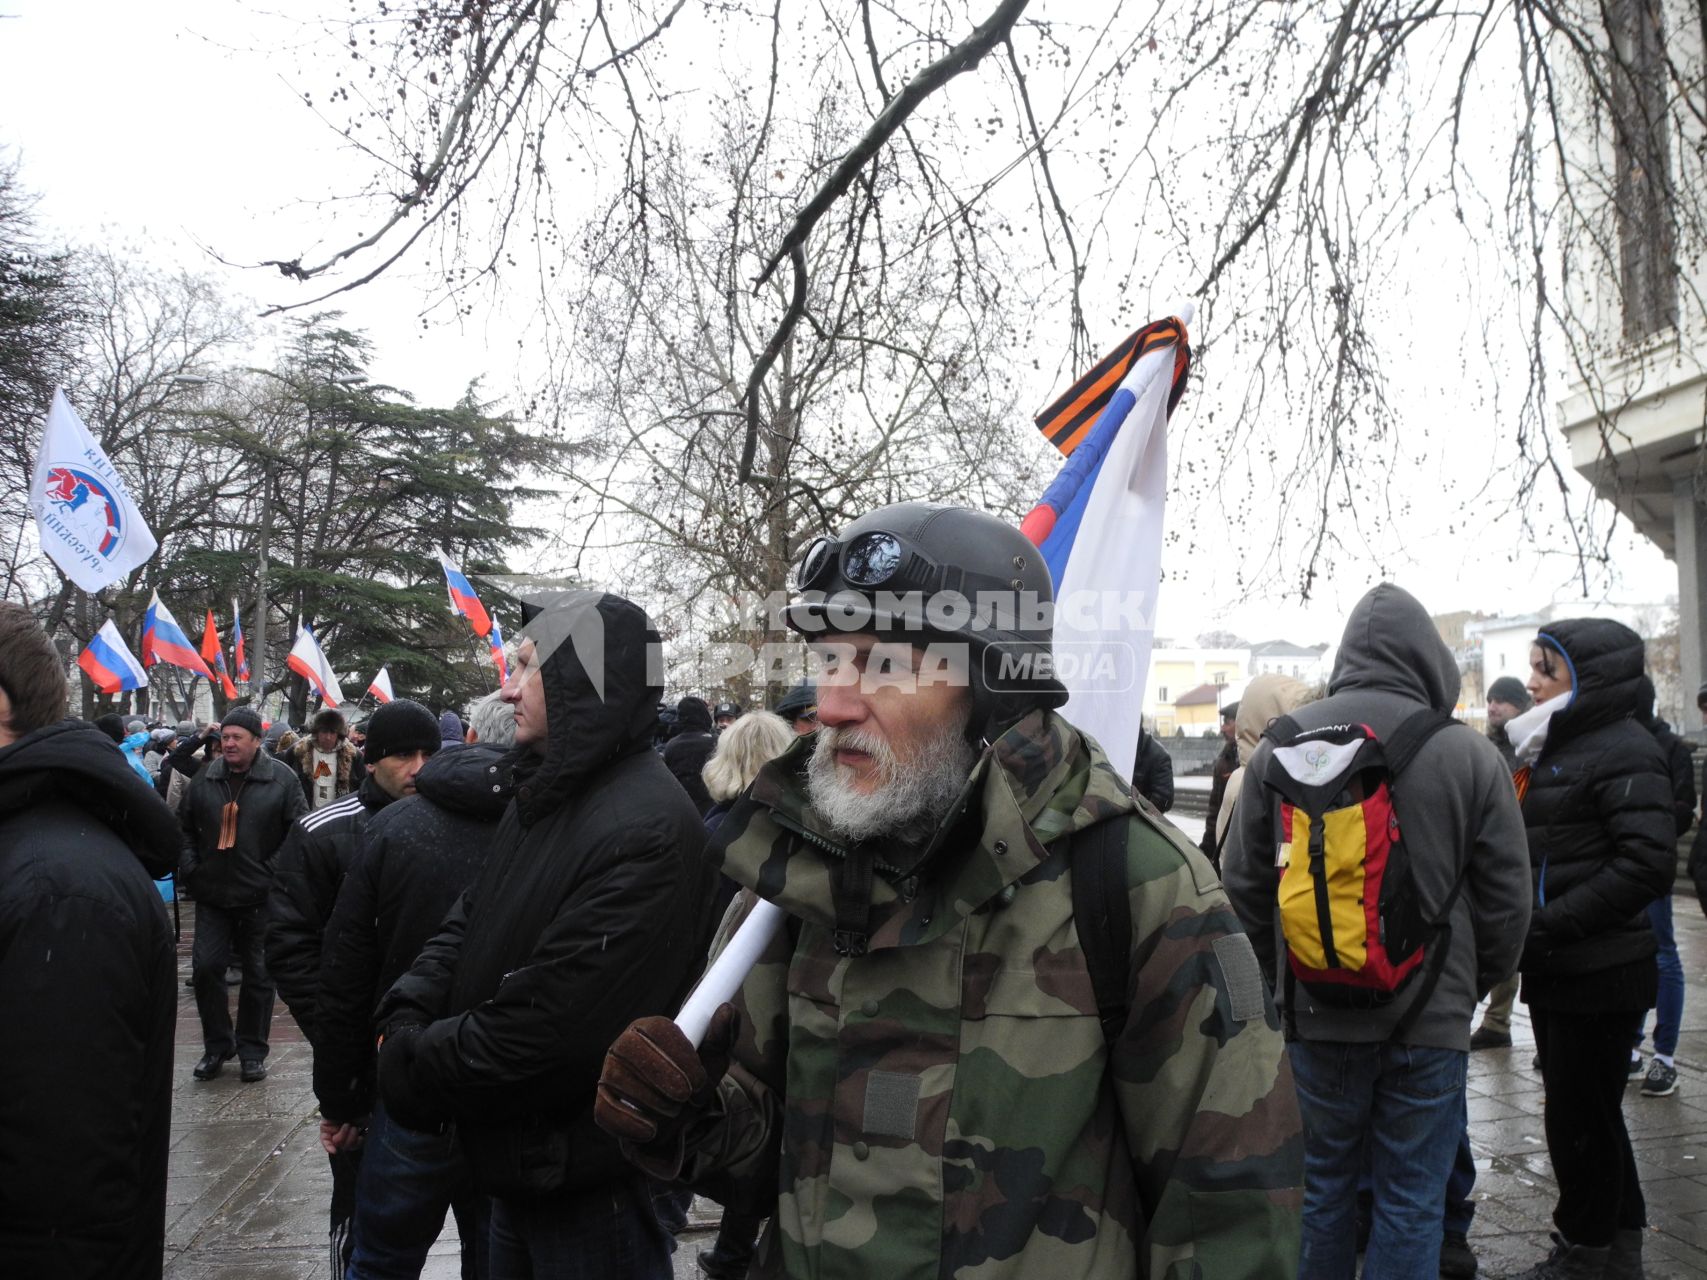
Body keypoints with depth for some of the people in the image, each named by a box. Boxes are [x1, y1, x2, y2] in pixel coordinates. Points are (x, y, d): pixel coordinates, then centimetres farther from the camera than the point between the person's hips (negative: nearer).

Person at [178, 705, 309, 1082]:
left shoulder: (281, 778, -6)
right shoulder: (205, 778, 4)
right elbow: (184, 826, 15)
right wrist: (188, 866, 3)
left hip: (261, 897, -3)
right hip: (212, 895, 3)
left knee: (258, 974, 6)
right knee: (204, 967, 1)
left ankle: (252, 1051, 19)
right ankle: (217, 1045, 18)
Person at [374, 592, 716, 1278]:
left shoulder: (645, 833, -28)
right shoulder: (544, 795, 6)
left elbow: (541, 1032, -29)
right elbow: (469, 922, 8)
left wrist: (409, 1068, -15)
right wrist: (407, 1020, -10)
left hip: (591, 1190, -8)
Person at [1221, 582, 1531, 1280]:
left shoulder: (1279, 747, -3)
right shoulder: (1470, 756, -9)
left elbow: (1243, 883, 4)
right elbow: (1507, 900, -1)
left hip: (1317, 1013, 2)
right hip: (1430, 1019, -2)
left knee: (1324, 1179, 18)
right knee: (1411, 1199, 10)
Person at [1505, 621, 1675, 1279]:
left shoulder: (1623, 752, -15)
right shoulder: (1553, 746, 13)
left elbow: (1647, 865, -24)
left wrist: (1548, 925, -24)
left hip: (1598, 974, -9)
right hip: (1557, 972, 9)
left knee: (1580, 1119, 3)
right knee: (1586, 1112, 18)